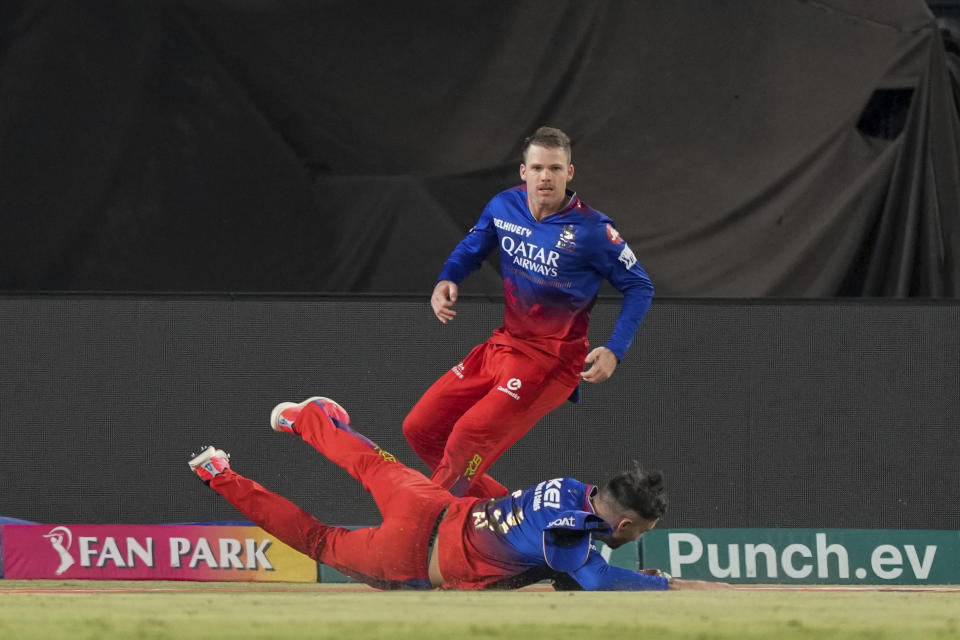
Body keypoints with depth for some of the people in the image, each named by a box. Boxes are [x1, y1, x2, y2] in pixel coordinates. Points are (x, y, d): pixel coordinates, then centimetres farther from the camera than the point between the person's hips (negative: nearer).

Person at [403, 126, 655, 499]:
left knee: (470, 438, -22)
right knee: (420, 429, 5)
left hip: (552, 360, -7)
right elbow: (472, 249, 19)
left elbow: (639, 287, -7)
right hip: (503, 344, 7)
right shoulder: (504, 206, 0)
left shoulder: (591, 230, -15)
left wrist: (614, 351, -17)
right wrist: (446, 280, -3)